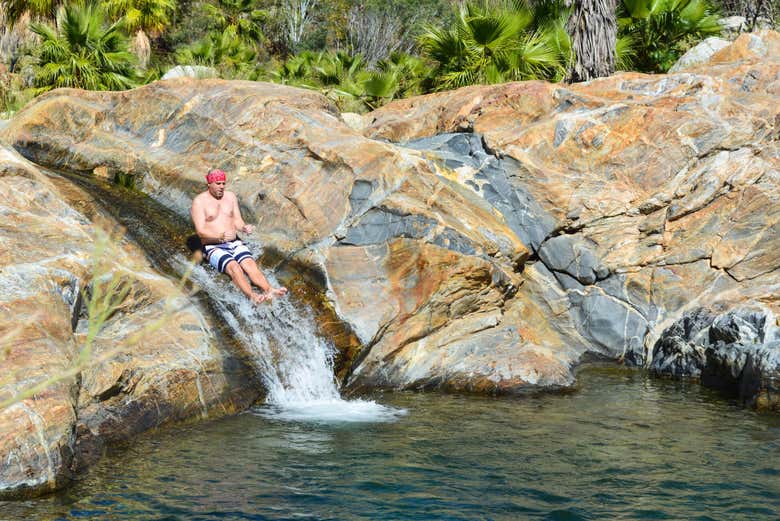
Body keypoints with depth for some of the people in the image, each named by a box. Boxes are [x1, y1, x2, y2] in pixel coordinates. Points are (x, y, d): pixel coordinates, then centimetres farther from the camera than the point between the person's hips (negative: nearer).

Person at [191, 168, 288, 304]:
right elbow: (200, 231, -12)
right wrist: (220, 237, -29)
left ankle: (269, 289, -46)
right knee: (233, 266, -32)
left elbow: (237, 221, 11)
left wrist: (244, 228, -14)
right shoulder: (199, 201, -3)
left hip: (235, 243, 4)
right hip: (214, 247, -4)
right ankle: (251, 295, -53)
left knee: (249, 262, -25)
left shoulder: (230, 196, 13)